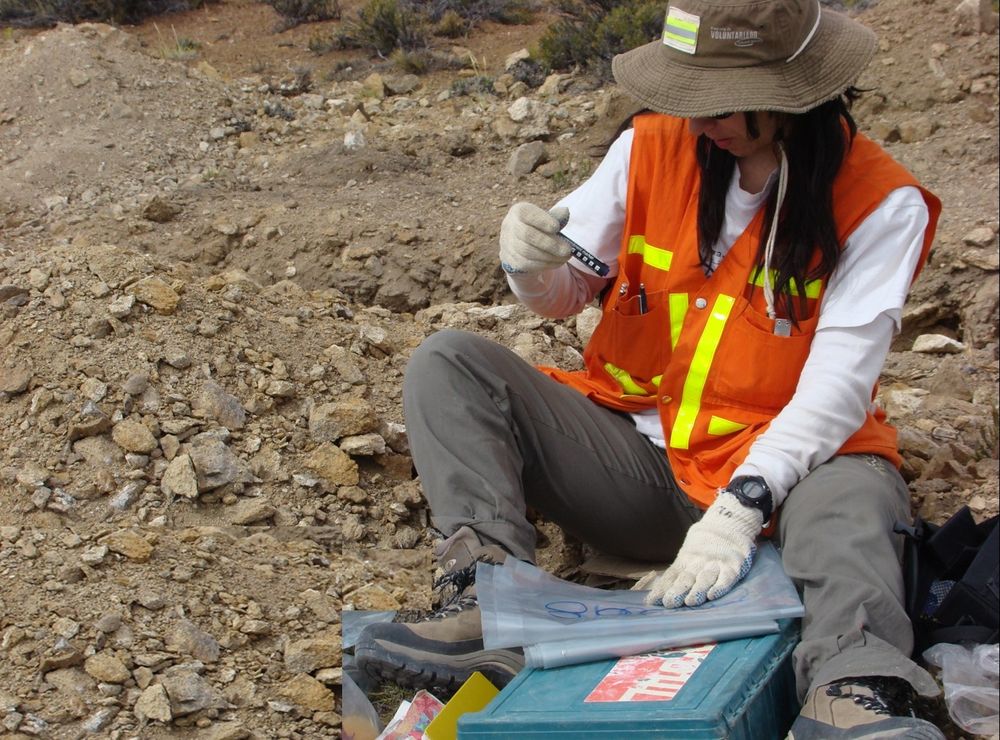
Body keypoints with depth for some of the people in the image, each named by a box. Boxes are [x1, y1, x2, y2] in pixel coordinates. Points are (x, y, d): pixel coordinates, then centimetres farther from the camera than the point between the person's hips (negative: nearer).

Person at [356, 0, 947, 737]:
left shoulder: (880, 201, -10)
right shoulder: (652, 148, -1)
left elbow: (836, 390, -18)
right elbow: (566, 295, 8)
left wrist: (738, 510, -32)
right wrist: (533, 267, -17)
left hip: (777, 464, -4)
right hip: (632, 449, 4)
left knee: (856, 485, -37)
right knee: (447, 363, -12)